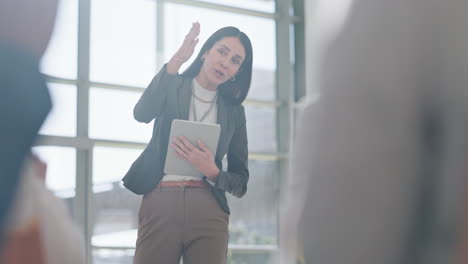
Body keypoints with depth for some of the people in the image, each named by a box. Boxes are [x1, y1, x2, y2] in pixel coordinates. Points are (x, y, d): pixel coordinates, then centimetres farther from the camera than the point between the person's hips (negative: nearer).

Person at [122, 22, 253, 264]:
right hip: (160, 202, -2)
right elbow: (142, 114, -14)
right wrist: (176, 61, -16)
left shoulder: (234, 111, 14)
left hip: (208, 209, 2)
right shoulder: (172, 88, 10)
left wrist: (211, 171, -10)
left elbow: (240, 183, 11)